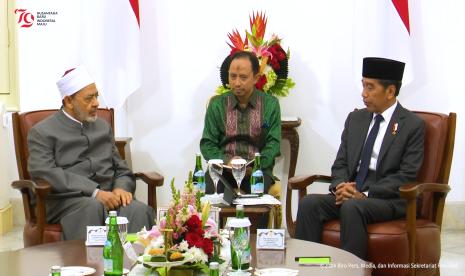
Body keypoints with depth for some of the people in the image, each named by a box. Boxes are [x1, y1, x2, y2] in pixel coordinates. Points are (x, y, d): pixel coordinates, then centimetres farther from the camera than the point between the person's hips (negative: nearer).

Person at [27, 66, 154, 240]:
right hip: (66, 200, -4)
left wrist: (121, 188, -2)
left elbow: (122, 170, 24)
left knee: (140, 211, -29)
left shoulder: (103, 127, 25)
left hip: (108, 197, 4)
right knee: (93, 207, -38)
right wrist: (94, 192, -19)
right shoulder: (42, 132, 7)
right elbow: (45, 173, -9)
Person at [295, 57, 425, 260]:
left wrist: (366, 194, -18)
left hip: (389, 199, -5)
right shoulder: (355, 119, 17)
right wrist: (340, 186, -7)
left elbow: (406, 176, -8)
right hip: (350, 193, 5)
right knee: (309, 203, -22)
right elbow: (340, 163, 16)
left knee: (352, 207, -36)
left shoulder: (412, 125, -1)